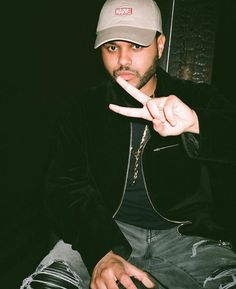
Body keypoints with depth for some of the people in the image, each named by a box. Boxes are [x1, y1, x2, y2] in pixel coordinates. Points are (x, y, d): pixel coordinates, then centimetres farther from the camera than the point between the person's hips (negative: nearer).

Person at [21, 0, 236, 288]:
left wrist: (197, 123, -40)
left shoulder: (197, 100, 1)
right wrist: (100, 252, -24)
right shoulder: (85, 108, 3)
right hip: (106, 232, 1)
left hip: (185, 233, 0)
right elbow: (67, 188, -5)